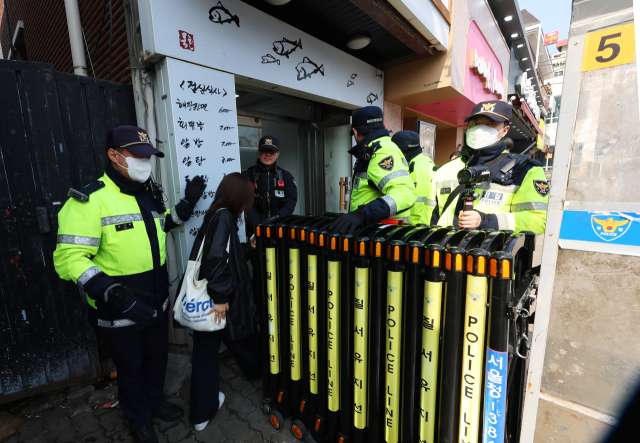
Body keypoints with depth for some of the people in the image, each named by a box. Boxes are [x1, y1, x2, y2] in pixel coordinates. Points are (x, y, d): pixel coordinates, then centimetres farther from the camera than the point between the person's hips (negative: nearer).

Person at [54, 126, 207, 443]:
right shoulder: (90, 200, -20)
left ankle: (155, 401, 53)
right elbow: (69, 258, -23)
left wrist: (187, 204, 6)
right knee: (131, 368, 18)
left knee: (158, 357, 25)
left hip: (157, 302, 6)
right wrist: (107, 290, -36)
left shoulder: (151, 193, 4)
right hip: (120, 309, -6)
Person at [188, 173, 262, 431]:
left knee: (205, 355, 15)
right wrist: (221, 297, -24)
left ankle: (202, 413, 31)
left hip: (204, 301, 7)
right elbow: (217, 259, -29)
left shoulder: (214, 216, 8)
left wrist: (249, 249, 19)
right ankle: (262, 373, 47)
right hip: (221, 303, -7)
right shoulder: (223, 217, -19)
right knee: (244, 344, 20)